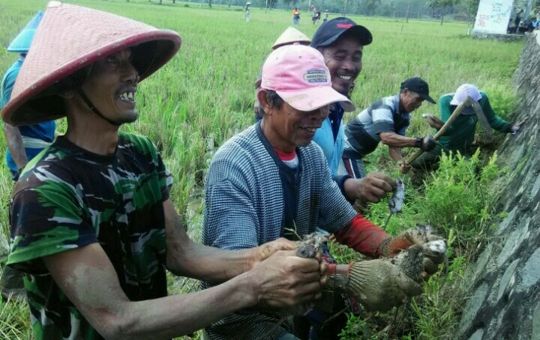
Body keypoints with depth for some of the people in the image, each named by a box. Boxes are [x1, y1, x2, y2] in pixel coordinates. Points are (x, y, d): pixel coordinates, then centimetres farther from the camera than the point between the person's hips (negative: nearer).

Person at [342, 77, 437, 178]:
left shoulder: (405, 117, 2)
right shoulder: (386, 106, -25)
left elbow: (394, 143, -1)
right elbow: (386, 137, -40)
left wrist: (401, 162, -20)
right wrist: (419, 142, -44)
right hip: (345, 149, -10)